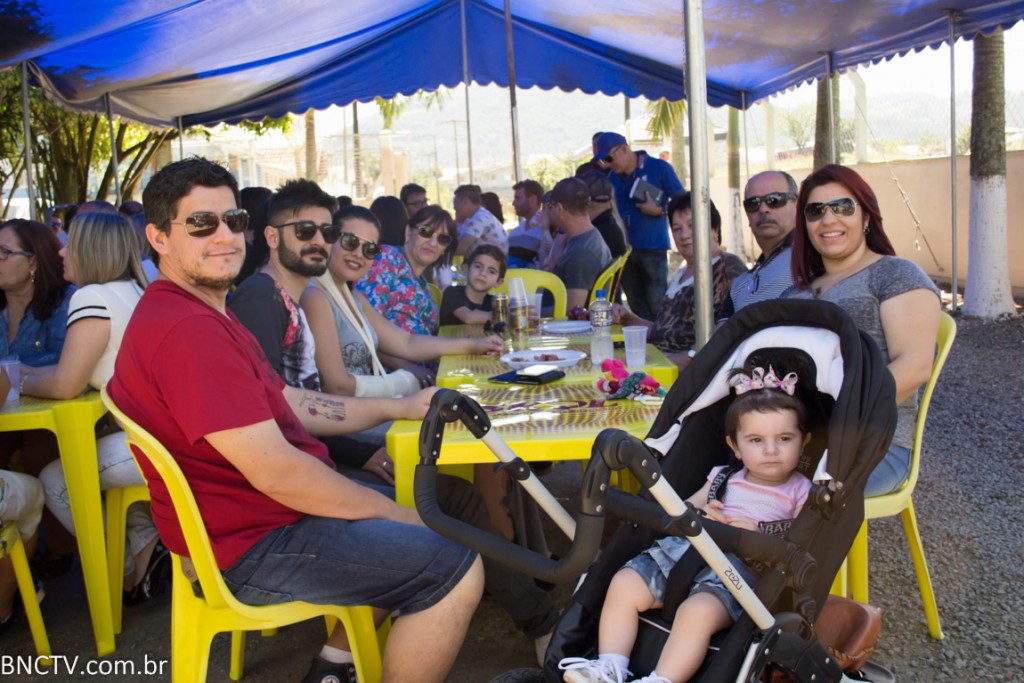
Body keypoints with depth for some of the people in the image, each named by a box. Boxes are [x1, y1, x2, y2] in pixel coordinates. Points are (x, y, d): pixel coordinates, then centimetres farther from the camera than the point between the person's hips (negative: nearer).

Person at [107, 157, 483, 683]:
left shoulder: (200, 312, 12)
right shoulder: (186, 329, -25)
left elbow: (288, 402, 16)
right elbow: (274, 470, -27)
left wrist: (400, 407, 12)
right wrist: (397, 515, -16)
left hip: (253, 514, 11)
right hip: (247, 548, -11)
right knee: (455, 568, -12)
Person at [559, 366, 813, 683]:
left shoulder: (801, 491, 10)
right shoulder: (724, 478, 23)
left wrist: (758, 533, -12)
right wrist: (698, 512, 4)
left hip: (739, 567, -5)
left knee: (698, 611, -35)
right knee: (624, 584, -13)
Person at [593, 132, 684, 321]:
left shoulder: (659, 168, -3)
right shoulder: (613, 177, 12)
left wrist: (658, 210, -14)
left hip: (653, 248, -5)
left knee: (656, 307, -7)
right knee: (637, 308, 9)